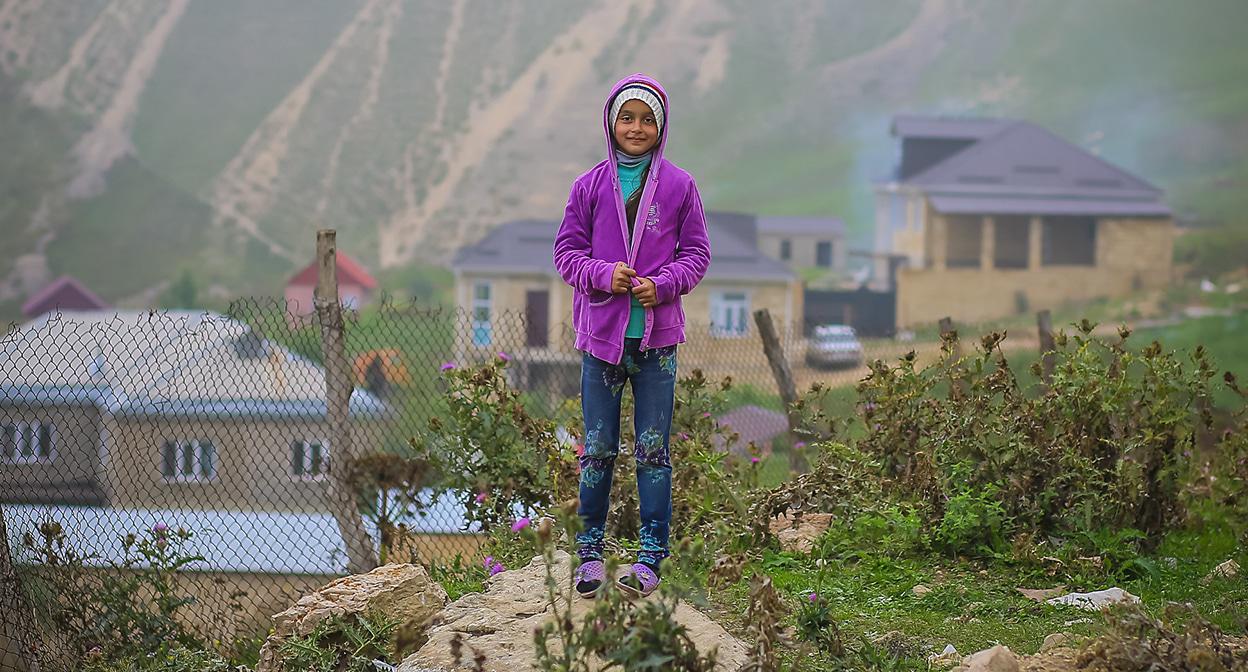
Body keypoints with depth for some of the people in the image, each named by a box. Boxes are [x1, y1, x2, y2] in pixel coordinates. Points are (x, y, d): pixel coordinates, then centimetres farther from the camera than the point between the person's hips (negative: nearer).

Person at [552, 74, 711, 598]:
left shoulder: (679, 187, 3)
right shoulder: (590, 186, 4)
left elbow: (696, 253, 6)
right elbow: (566, 251, 6)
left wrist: (663, 284, -12)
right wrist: (604, 275, -12)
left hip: (656, 334, -1)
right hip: (601, 333, 1)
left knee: (653, 450, 2)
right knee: (597, 449, 6)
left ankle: (651, 557, 7)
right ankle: (590, 552, 15)